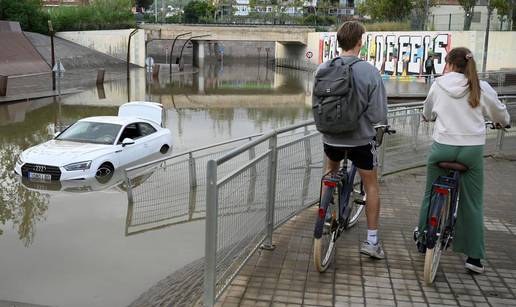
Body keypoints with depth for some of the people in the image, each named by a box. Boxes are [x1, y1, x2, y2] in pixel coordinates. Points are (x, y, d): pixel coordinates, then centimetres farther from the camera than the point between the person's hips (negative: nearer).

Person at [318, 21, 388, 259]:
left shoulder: (323, 69, -8)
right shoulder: (370, 72, -18)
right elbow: (379, 115, -15)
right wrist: (365, 116, 6)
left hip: (331, 137, 3)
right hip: (361, 138, -3)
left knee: (331, 170, 34)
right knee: (371, 185, 15)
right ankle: (372, 240, 16)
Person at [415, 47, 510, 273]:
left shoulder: (438, 85, 2)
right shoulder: (481, 88, 0)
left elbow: (427, 114, 17)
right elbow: (500, 115, 13)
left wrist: (430, 117, 42)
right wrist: (503, 122, 37)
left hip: (442, 147, 0)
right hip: (472, 149, 0)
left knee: (431, 194, 19)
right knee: (472, 203, 8)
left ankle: (422, 235, 36)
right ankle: (474, 257, 11)